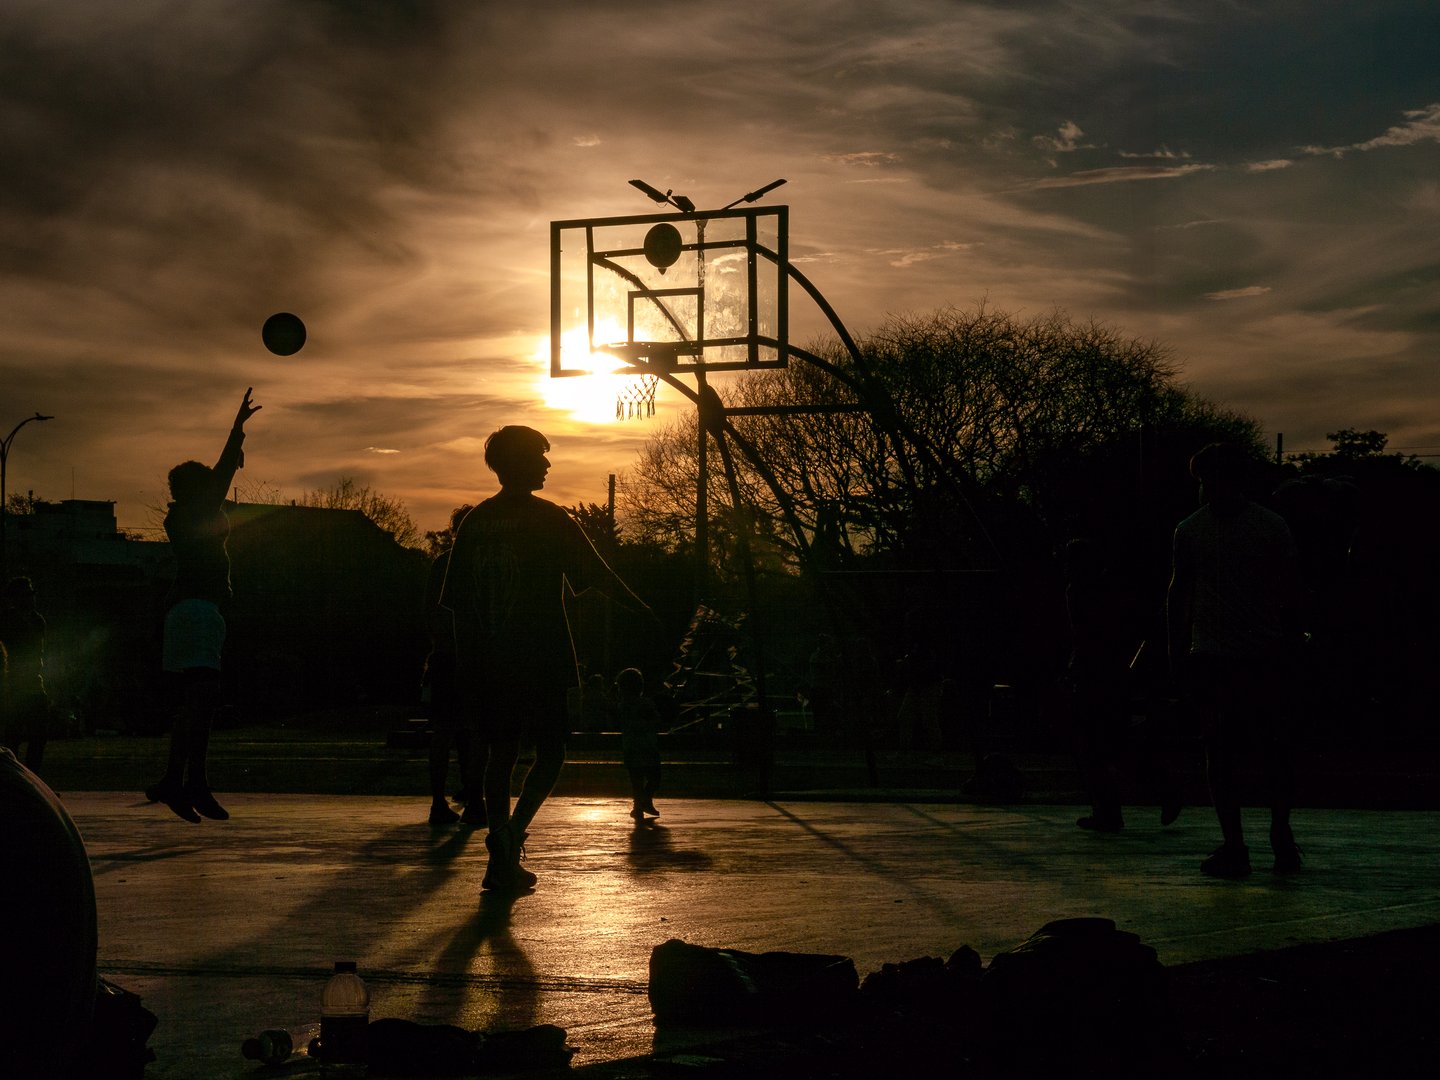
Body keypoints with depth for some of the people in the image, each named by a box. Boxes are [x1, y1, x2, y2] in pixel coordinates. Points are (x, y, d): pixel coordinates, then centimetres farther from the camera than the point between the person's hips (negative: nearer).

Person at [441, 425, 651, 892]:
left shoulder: (474, 521, 8)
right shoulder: (549, 520, -6)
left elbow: (456, 601, 9)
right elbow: (599, 575, -4)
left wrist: (469, 661, 16)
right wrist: (642, 609, 10)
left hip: (486, 663, 5)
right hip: (539, 662, -5)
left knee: (500, 754, 13)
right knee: (549, 754, 7)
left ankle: (502, 860, 11)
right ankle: (510, 839, -12)